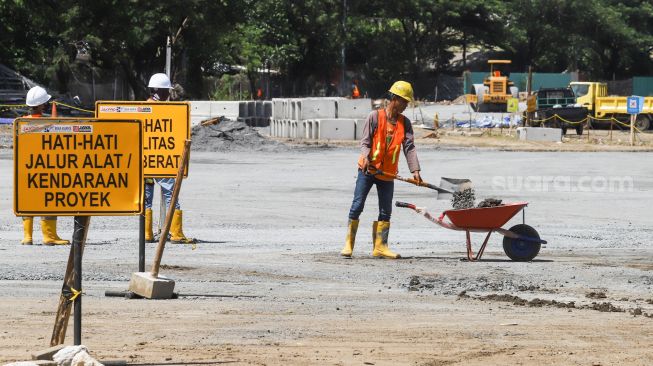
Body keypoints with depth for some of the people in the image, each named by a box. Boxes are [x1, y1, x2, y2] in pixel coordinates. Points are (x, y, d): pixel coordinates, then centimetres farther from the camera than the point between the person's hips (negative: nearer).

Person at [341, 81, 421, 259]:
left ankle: (380, 246, 10)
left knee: (386, 211, 4)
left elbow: (409, 147, -5)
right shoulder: (375, 117, -7)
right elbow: (365, 142, -9)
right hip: (368, 170, -4)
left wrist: (415, 170, -18)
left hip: (388, 173, 4)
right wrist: (366, 158, -29)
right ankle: (348, 244, 2)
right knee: (357, 206, -4)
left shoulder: (405, 123, 3)